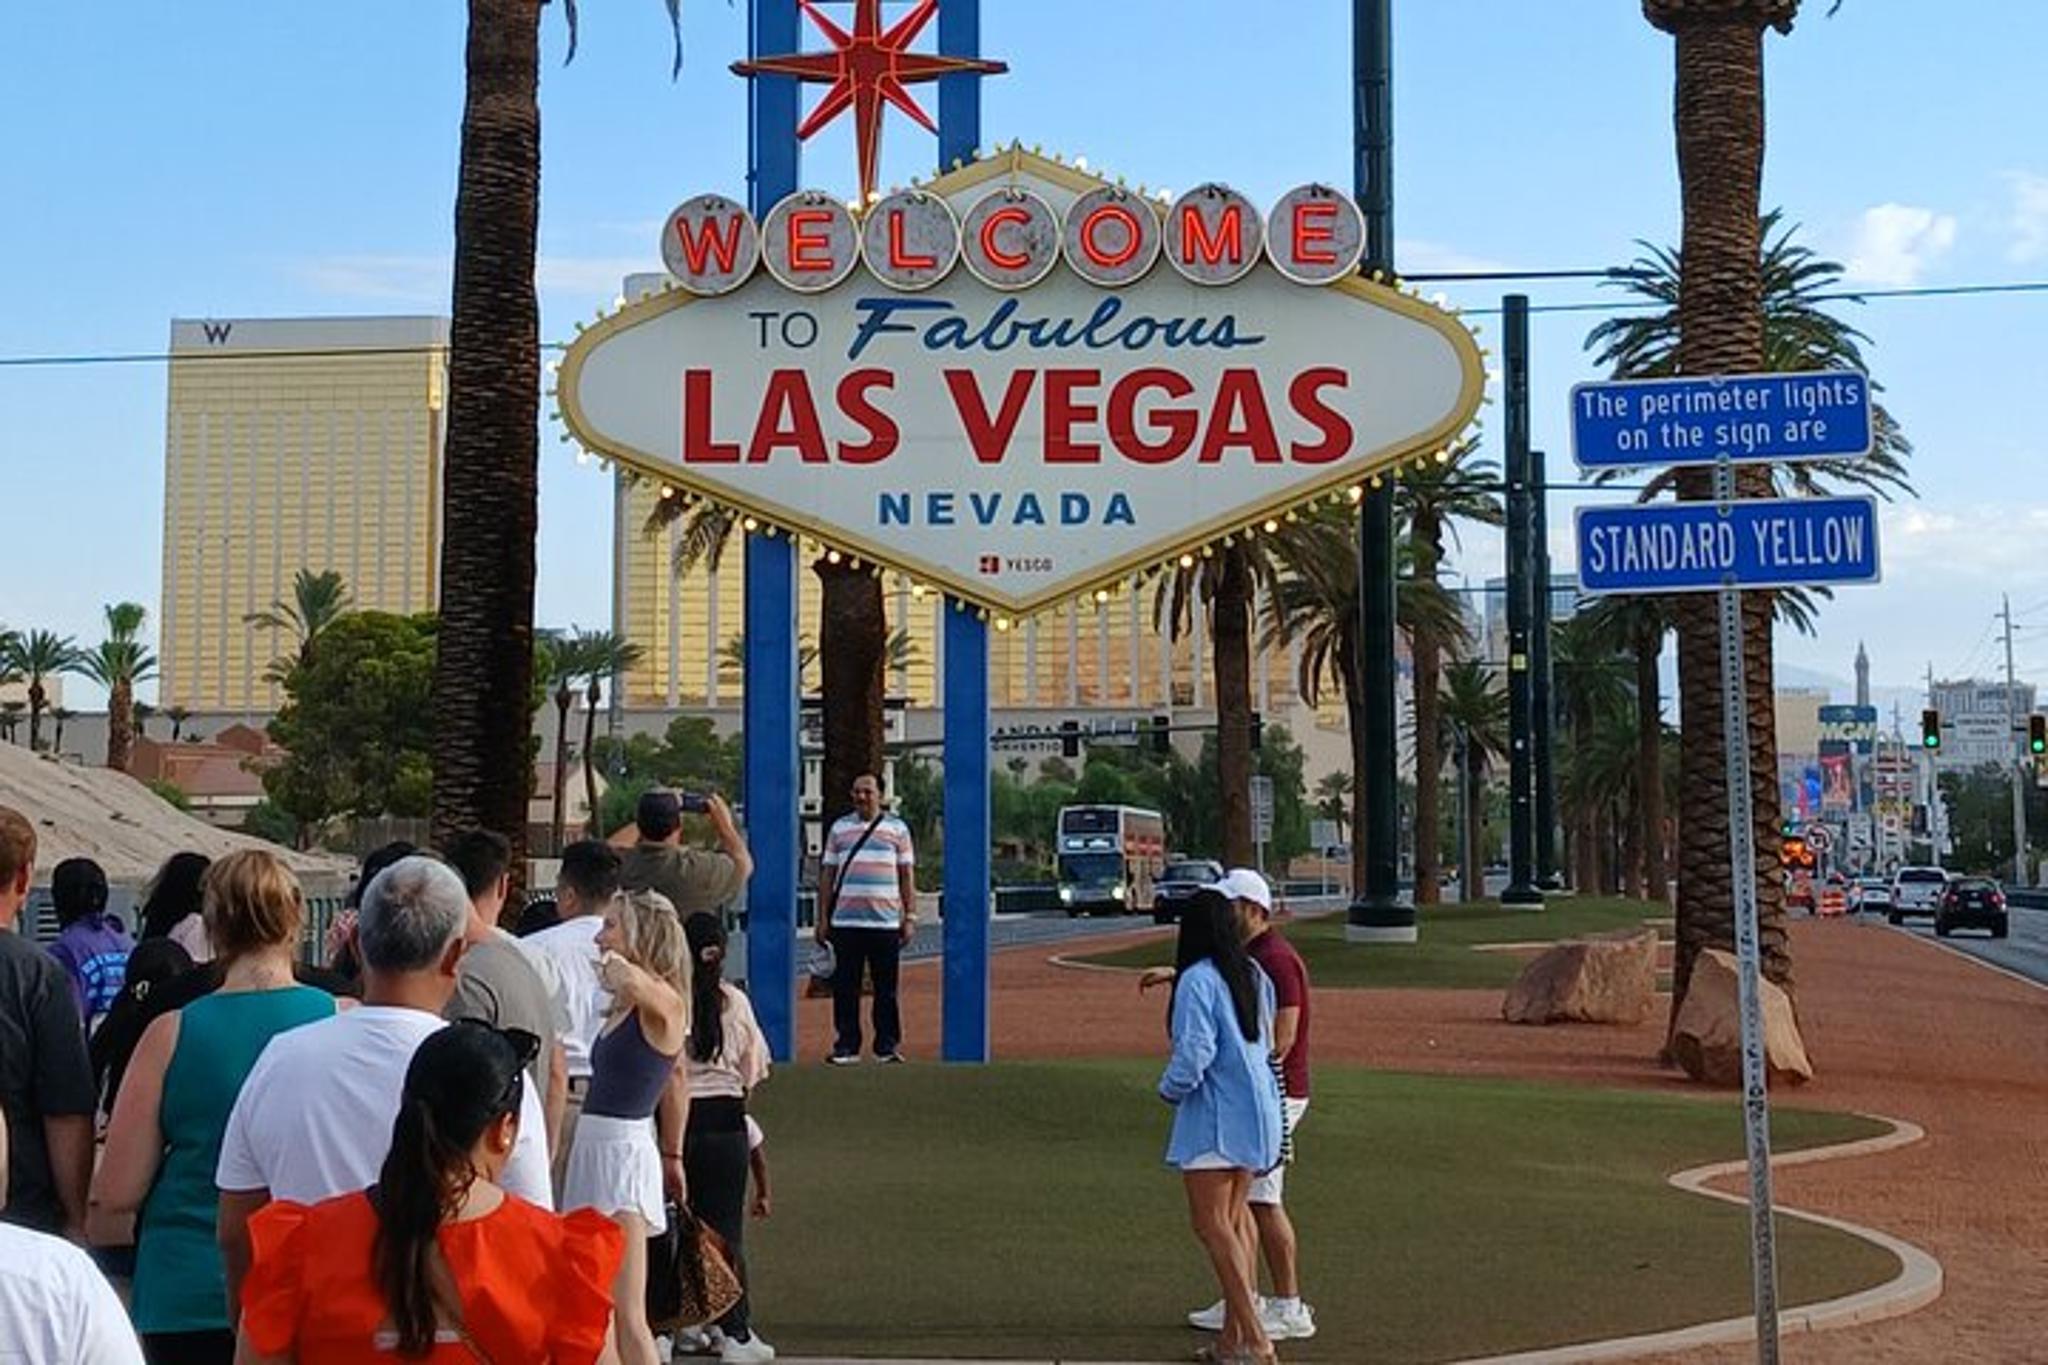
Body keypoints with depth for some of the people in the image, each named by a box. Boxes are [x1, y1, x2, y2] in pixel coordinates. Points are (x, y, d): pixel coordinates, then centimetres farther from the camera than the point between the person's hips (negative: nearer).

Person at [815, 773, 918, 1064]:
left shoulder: (897, 829, 9)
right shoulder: (839, 828, 12)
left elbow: (907, 875, 7)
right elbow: (827, 874, 12)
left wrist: (910, 916, 0)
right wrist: (822, 917, 7)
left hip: (886, 921, -1)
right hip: (845, 922, 1)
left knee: (886, 988, 1)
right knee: (845, 988, 2)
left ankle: (888, 1046, 8)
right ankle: (846, 1046, 8)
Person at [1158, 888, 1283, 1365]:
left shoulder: (1197, 980, -15)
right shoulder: (1253, 974, 9)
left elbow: (1194, 1052, -20)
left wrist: (1169, 1089, -4)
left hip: (1214, 1115, -8)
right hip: (1256, 1108, 8)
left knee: (1212, 1224, -5)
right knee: (1235, 1220, 13)